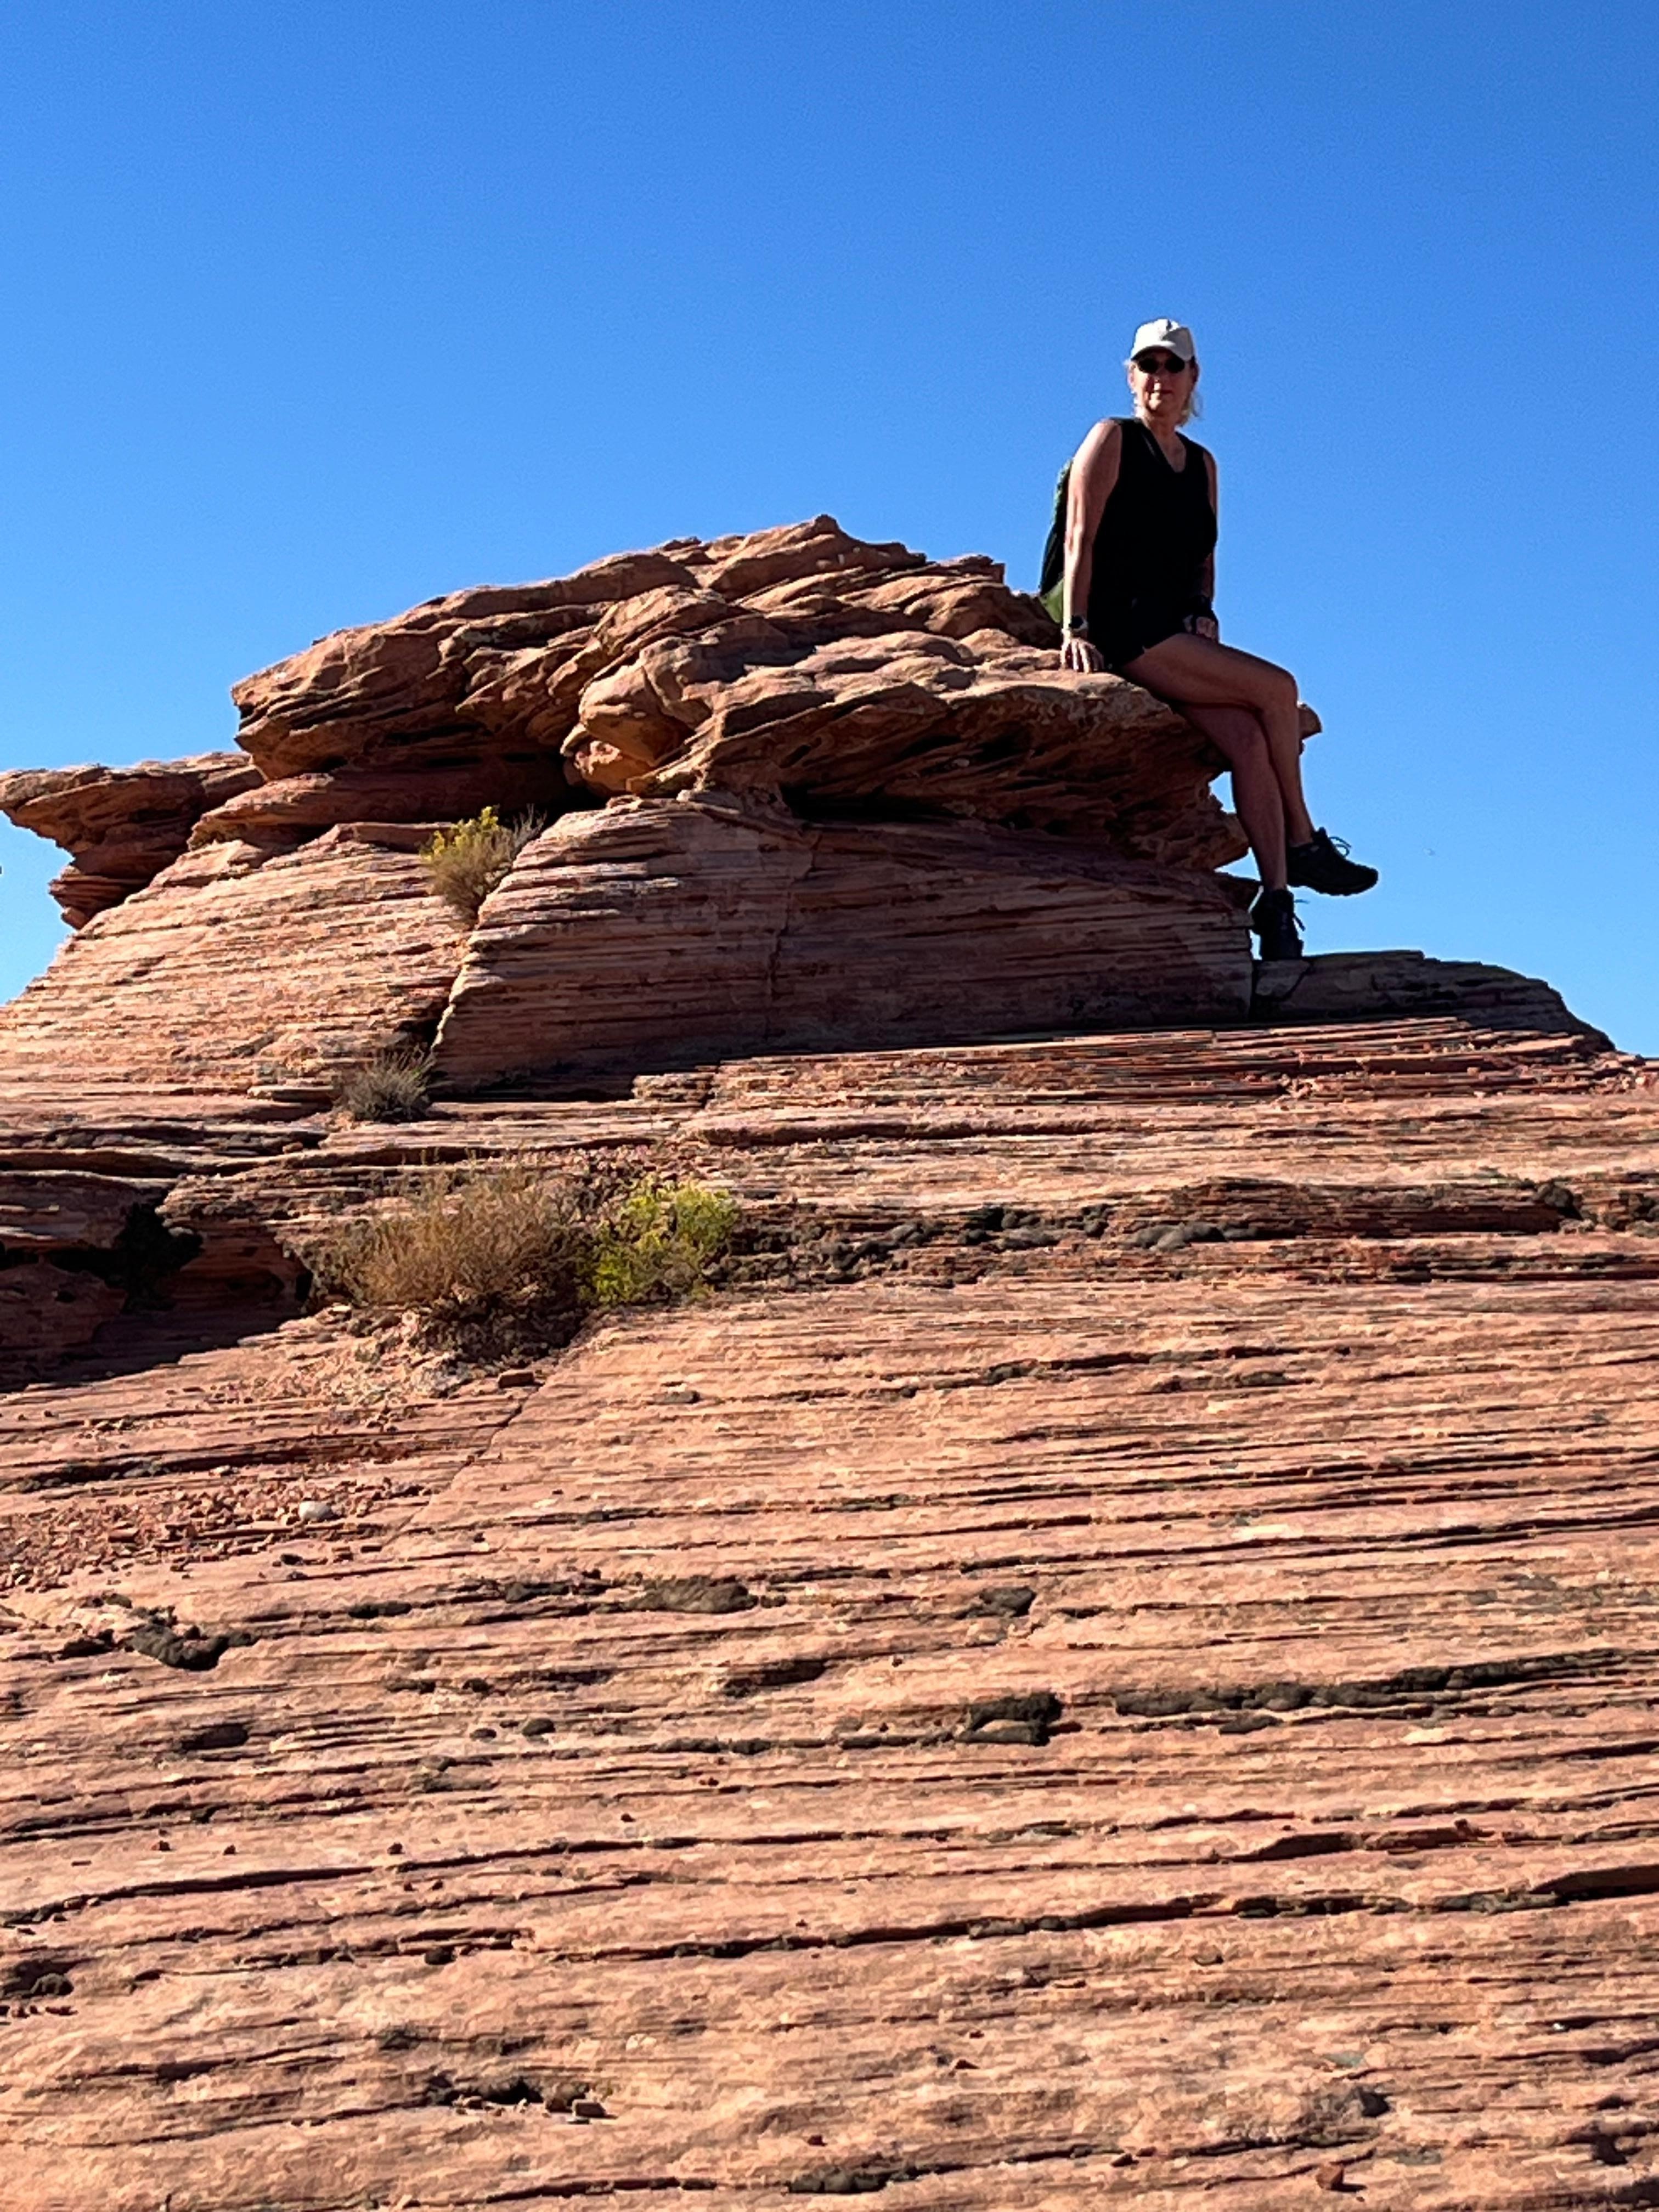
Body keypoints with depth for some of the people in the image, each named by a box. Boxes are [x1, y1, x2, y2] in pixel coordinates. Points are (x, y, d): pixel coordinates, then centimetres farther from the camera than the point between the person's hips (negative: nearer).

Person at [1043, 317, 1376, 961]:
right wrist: (1075, 630, -16)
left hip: (1175, 631, 6)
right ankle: (1303, 842, -6)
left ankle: (1277, 900, -22)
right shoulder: (1113, 440, 2)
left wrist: (1202, 611, 2)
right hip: (1121, 627, -6)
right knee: (1275, 687, -20)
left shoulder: (1202, 464, 21)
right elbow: (1080, 538, -7)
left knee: (1248, 739, -19)